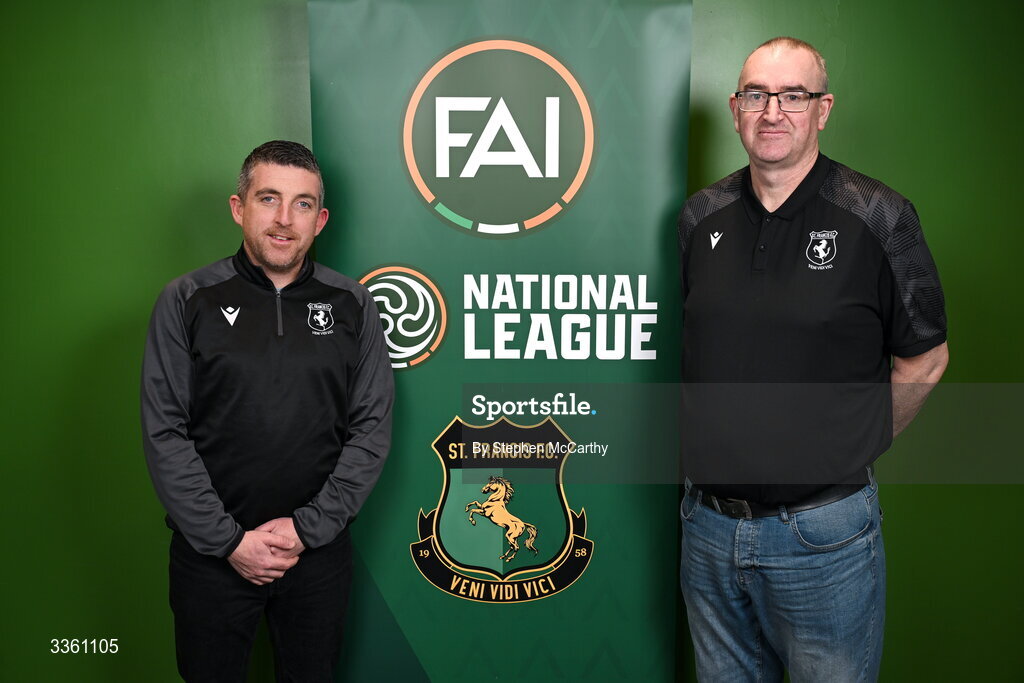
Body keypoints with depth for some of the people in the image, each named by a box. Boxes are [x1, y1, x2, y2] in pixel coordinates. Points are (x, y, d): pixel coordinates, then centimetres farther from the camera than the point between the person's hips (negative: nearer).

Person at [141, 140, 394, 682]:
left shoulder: (351, 306, -1)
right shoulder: (187, 302, -4)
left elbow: (372, 429, -3)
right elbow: (165, 434, -7)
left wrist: (309, 527, -10)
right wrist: (228, 540, -12)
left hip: (319, 551, 1)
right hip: (210, 553, -1)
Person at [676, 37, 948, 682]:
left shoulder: (878, 217, -8)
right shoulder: (700, 216, 3)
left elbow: (923, 361, -1)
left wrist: (846, 453, 4)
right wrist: (721, 449, 9)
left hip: (824, 532, -3)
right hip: (709, 524, 4)